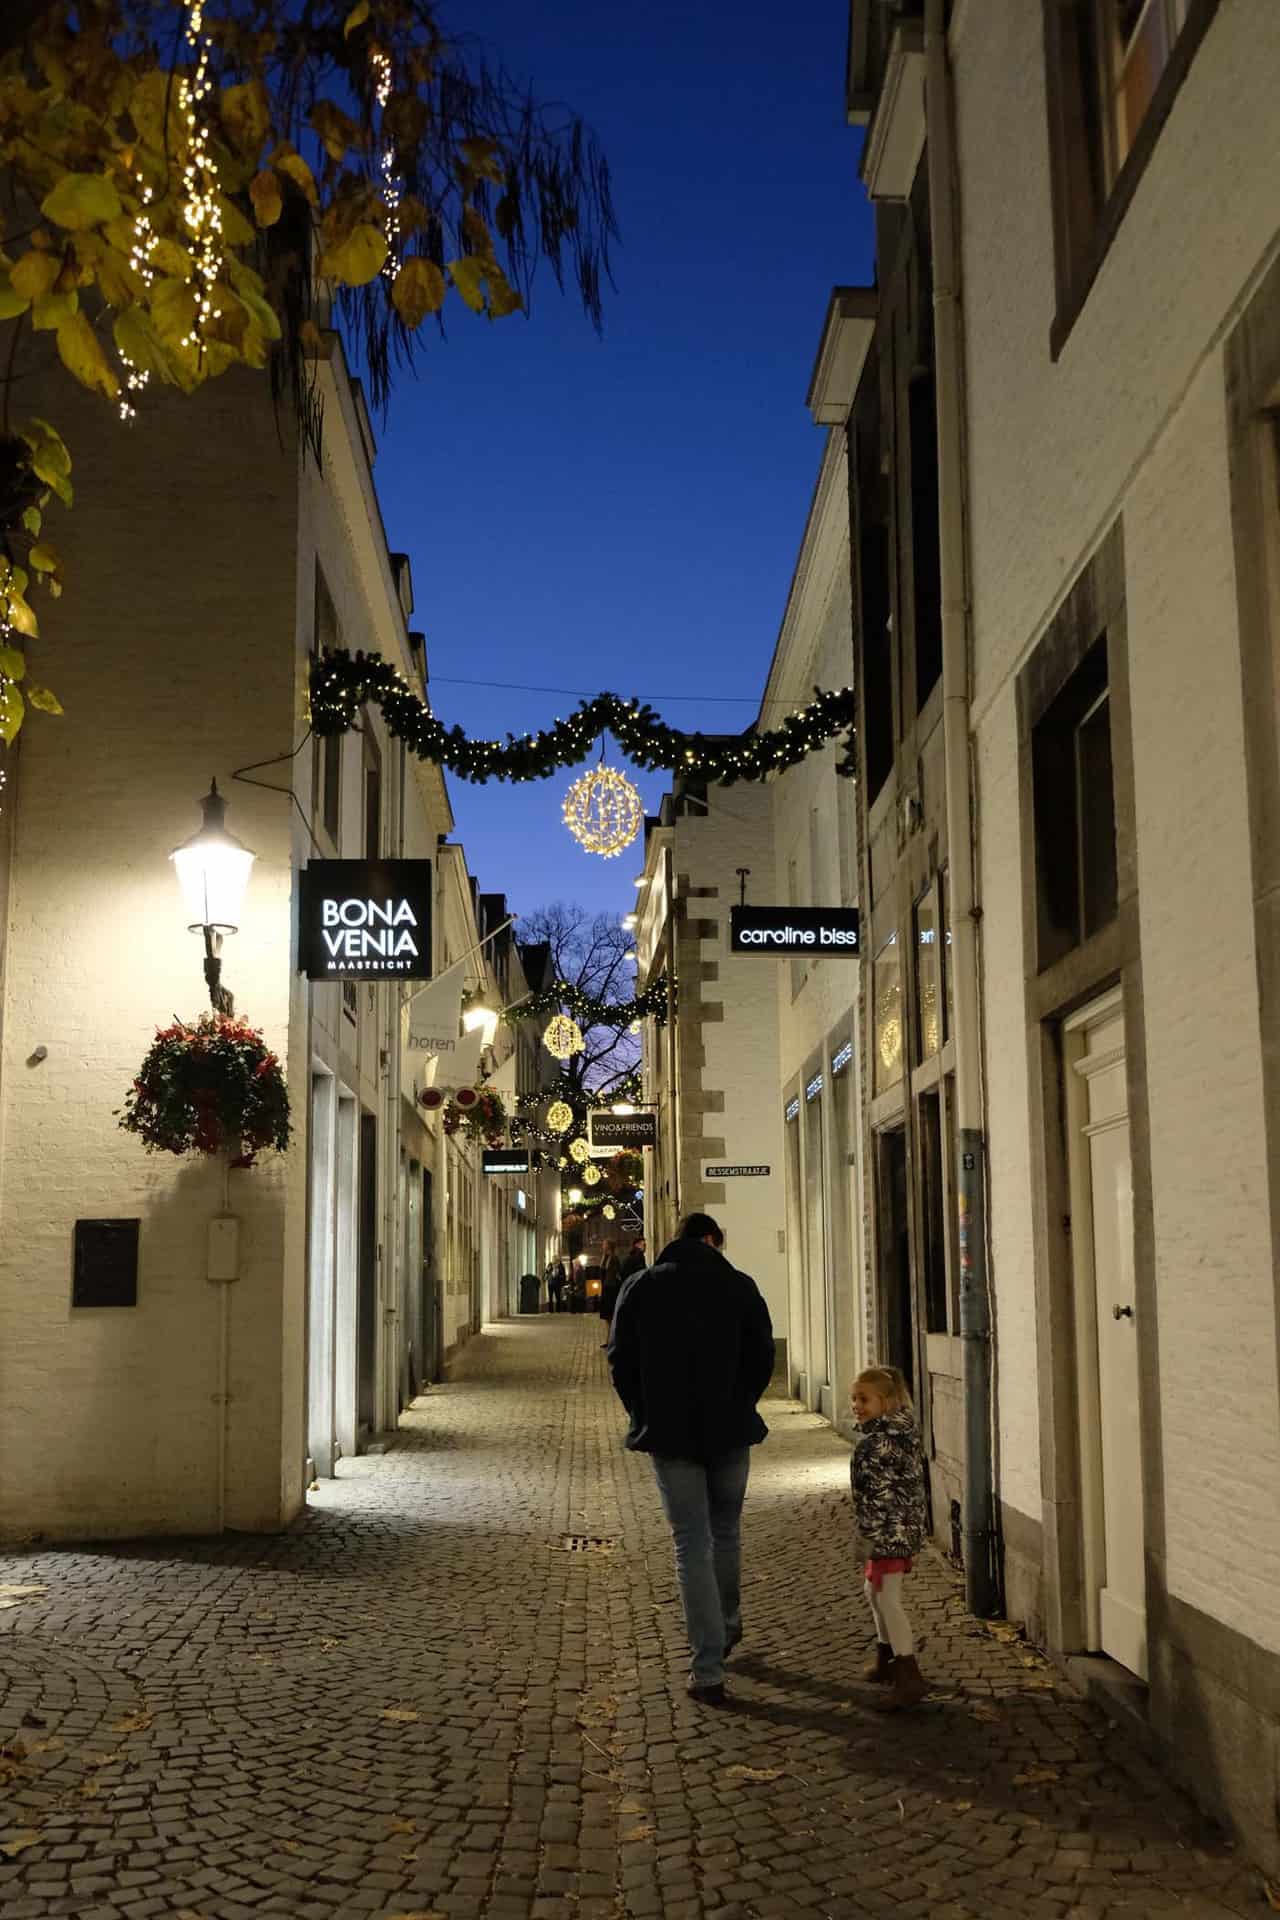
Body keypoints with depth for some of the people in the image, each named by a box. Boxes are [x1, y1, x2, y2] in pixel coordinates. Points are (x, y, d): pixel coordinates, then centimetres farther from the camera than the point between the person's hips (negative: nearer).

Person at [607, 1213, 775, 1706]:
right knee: (726, 1532, 22)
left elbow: (620, 1360, 1)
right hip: (730, 1432, 1)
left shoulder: (640, 1287, 1)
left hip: (670, 1435, -1)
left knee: (691, 1546, 2)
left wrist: (646, 1416, 10)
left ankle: (708, 1671, -1)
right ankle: (728, 1625, 41)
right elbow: (762, 1357, -1)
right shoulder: (739, 1286, -2)